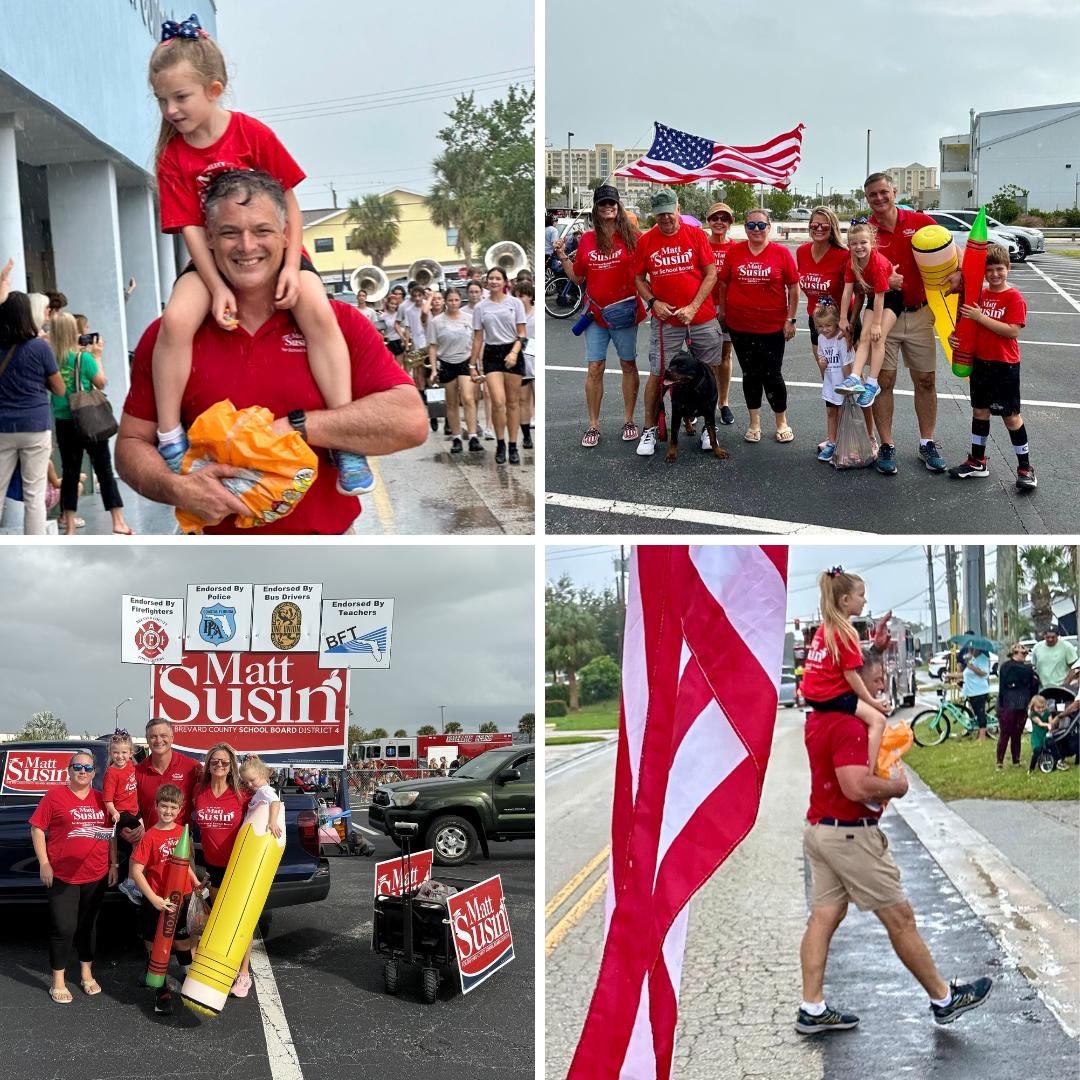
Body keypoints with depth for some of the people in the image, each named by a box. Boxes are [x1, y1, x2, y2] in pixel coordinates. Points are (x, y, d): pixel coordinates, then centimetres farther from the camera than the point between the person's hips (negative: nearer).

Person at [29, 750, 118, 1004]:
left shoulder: (101, 799, 7)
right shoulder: (55, 795, -6)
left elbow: (111, 833, 14)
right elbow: (37, 829, -5)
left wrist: (113, 865, 10)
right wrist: (44, 864, -11)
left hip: (96, 876, 4)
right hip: (62, 876, -4)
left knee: (88, 926, 15)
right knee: (64, 928, -5)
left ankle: (86, 974, 28)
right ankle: (58, 981, 7)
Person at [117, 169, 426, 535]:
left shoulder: (339, 323, -4)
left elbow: (410, 421, -15)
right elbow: (132, 442, 4)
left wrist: (294, 427, -18)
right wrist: (177, 488, -17)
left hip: (329, 535, 0)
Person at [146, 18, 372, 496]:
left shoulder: (253, 133, -9)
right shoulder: (172, 157, -5)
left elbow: (289, 201, -5)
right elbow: (190, 228, -9)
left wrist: (292, 265, -16)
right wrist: (218, 287, -23)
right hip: (212, 257, 1)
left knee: (319, 312, -29)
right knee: (175, 320, -28)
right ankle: (169, 439, -14)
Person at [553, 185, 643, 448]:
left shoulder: (631, 236, -3)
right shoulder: (587, 240, 6)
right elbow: (577, 277, 12)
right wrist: (562, 256, 3)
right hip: (596, 313, 2)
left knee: (628, 365, 8)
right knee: (594, 369, 1)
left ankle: (629, 421, 19)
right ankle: (593, 426, 8)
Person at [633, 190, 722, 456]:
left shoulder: (696, 235, -2)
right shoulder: (645, 241, 2)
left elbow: (711, 274, -3)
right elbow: (639, 278, 9)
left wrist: (693, 307, -12)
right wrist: (653, 302, -8)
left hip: (703, 318, 0)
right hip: (666, 321, 0)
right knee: (658, 374, -1)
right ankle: (649, 430, 10)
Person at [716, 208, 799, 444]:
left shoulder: (781, 253, -5)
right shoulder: (734, 252, 1)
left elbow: (794, 287, -2)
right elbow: (723, 284, 10)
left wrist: (790, 319, -4)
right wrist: (723, 312, 9)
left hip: (772, 326, -2)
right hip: (740, 326, 2)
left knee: (772, 375, 0)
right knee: (750, 374, 11)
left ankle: (782, 422, 18)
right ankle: (754, 422, 24)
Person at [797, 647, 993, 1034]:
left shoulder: (818, 718, 11)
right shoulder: (848, 726, -21)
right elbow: (857, 787, -31)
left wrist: (874, 649, 26)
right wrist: (897, 786, -12)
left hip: (818, 827, 10)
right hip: (849, 833, -10)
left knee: (824, 917, 9)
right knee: (899, 918, 3)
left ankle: (812, 1009, 9)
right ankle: (943, 998, 15)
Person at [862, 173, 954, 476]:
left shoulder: (921, 222, -1)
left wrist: (957, 273, -13)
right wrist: (883, 280, -21)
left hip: (918, 314, 1)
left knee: (926, 381, 6)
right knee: (883, 380, 0)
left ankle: (927, 444, 19)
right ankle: (886, 446, 10)